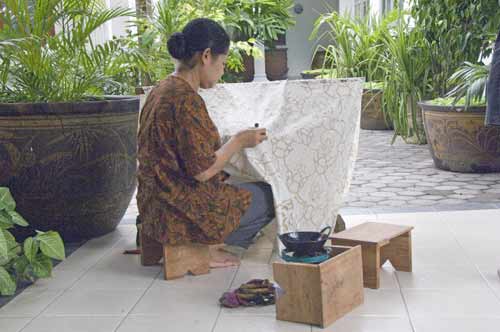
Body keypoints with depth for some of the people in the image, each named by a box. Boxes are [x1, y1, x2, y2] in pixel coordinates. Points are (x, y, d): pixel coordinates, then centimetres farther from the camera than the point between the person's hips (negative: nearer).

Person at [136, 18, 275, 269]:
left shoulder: (162, 90, 8)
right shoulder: (187, 100, -22)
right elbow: (202, 170, -22)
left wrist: (236, 140, 13)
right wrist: (239, 142, -8)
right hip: (181, 214, -10)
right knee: (267, 197, 7)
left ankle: (207, 243, 14)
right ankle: (207, 247, 3)